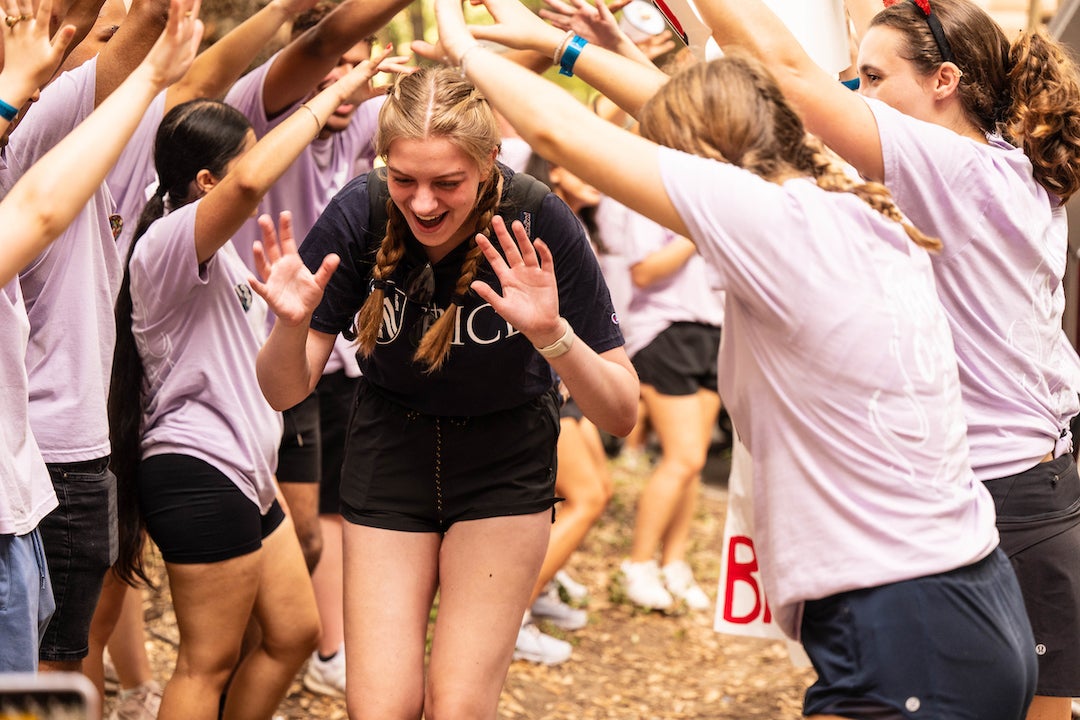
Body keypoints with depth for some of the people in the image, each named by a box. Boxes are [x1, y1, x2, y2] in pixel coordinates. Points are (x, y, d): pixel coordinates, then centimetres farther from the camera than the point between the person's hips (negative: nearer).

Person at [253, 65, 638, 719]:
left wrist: (553, 335, -42)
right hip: (389, 461, 1)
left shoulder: (538, 223, -25)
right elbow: (285, 392, -13)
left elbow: (621, 414, -24)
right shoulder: (360, 214, -21)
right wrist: (293, 322, -34)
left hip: (504, 468, -1)